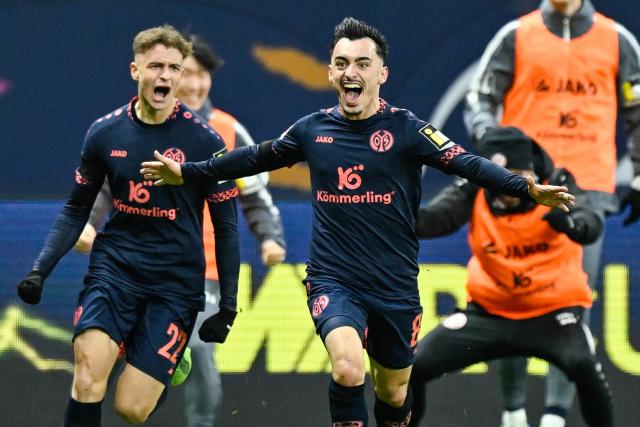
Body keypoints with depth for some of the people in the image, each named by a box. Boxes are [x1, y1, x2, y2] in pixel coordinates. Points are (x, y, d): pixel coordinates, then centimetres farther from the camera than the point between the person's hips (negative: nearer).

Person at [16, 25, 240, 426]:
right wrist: (40, 269, 2)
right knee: (88, 375, -24)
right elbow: (76, 210, 13)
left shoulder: (205, 141, -6)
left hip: (176, 283, -2)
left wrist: (228, 305, -1)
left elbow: (225, 226, 1)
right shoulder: (104, 133, 1)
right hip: (114, 268, 2)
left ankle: (174, 368, 25)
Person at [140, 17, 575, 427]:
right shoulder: (313, 129, 2)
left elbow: (467, 163, -17)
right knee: (348, 369, -28)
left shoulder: (405, 128, -7)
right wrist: (186, 173, 22)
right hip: (333, 281, 0)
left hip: (395, 288, 0)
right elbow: (255, 158, 17)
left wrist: (527, 188, -32)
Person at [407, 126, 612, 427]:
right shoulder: (474, 191, -10)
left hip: (553, 311, -3)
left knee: (582, 364, -31)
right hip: (489, 311, 3)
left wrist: (570, 223, -56)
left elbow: (592, 225, -32)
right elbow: (437, 219, -27)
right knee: (414, 367, -5)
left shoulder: (556, 186, -14)